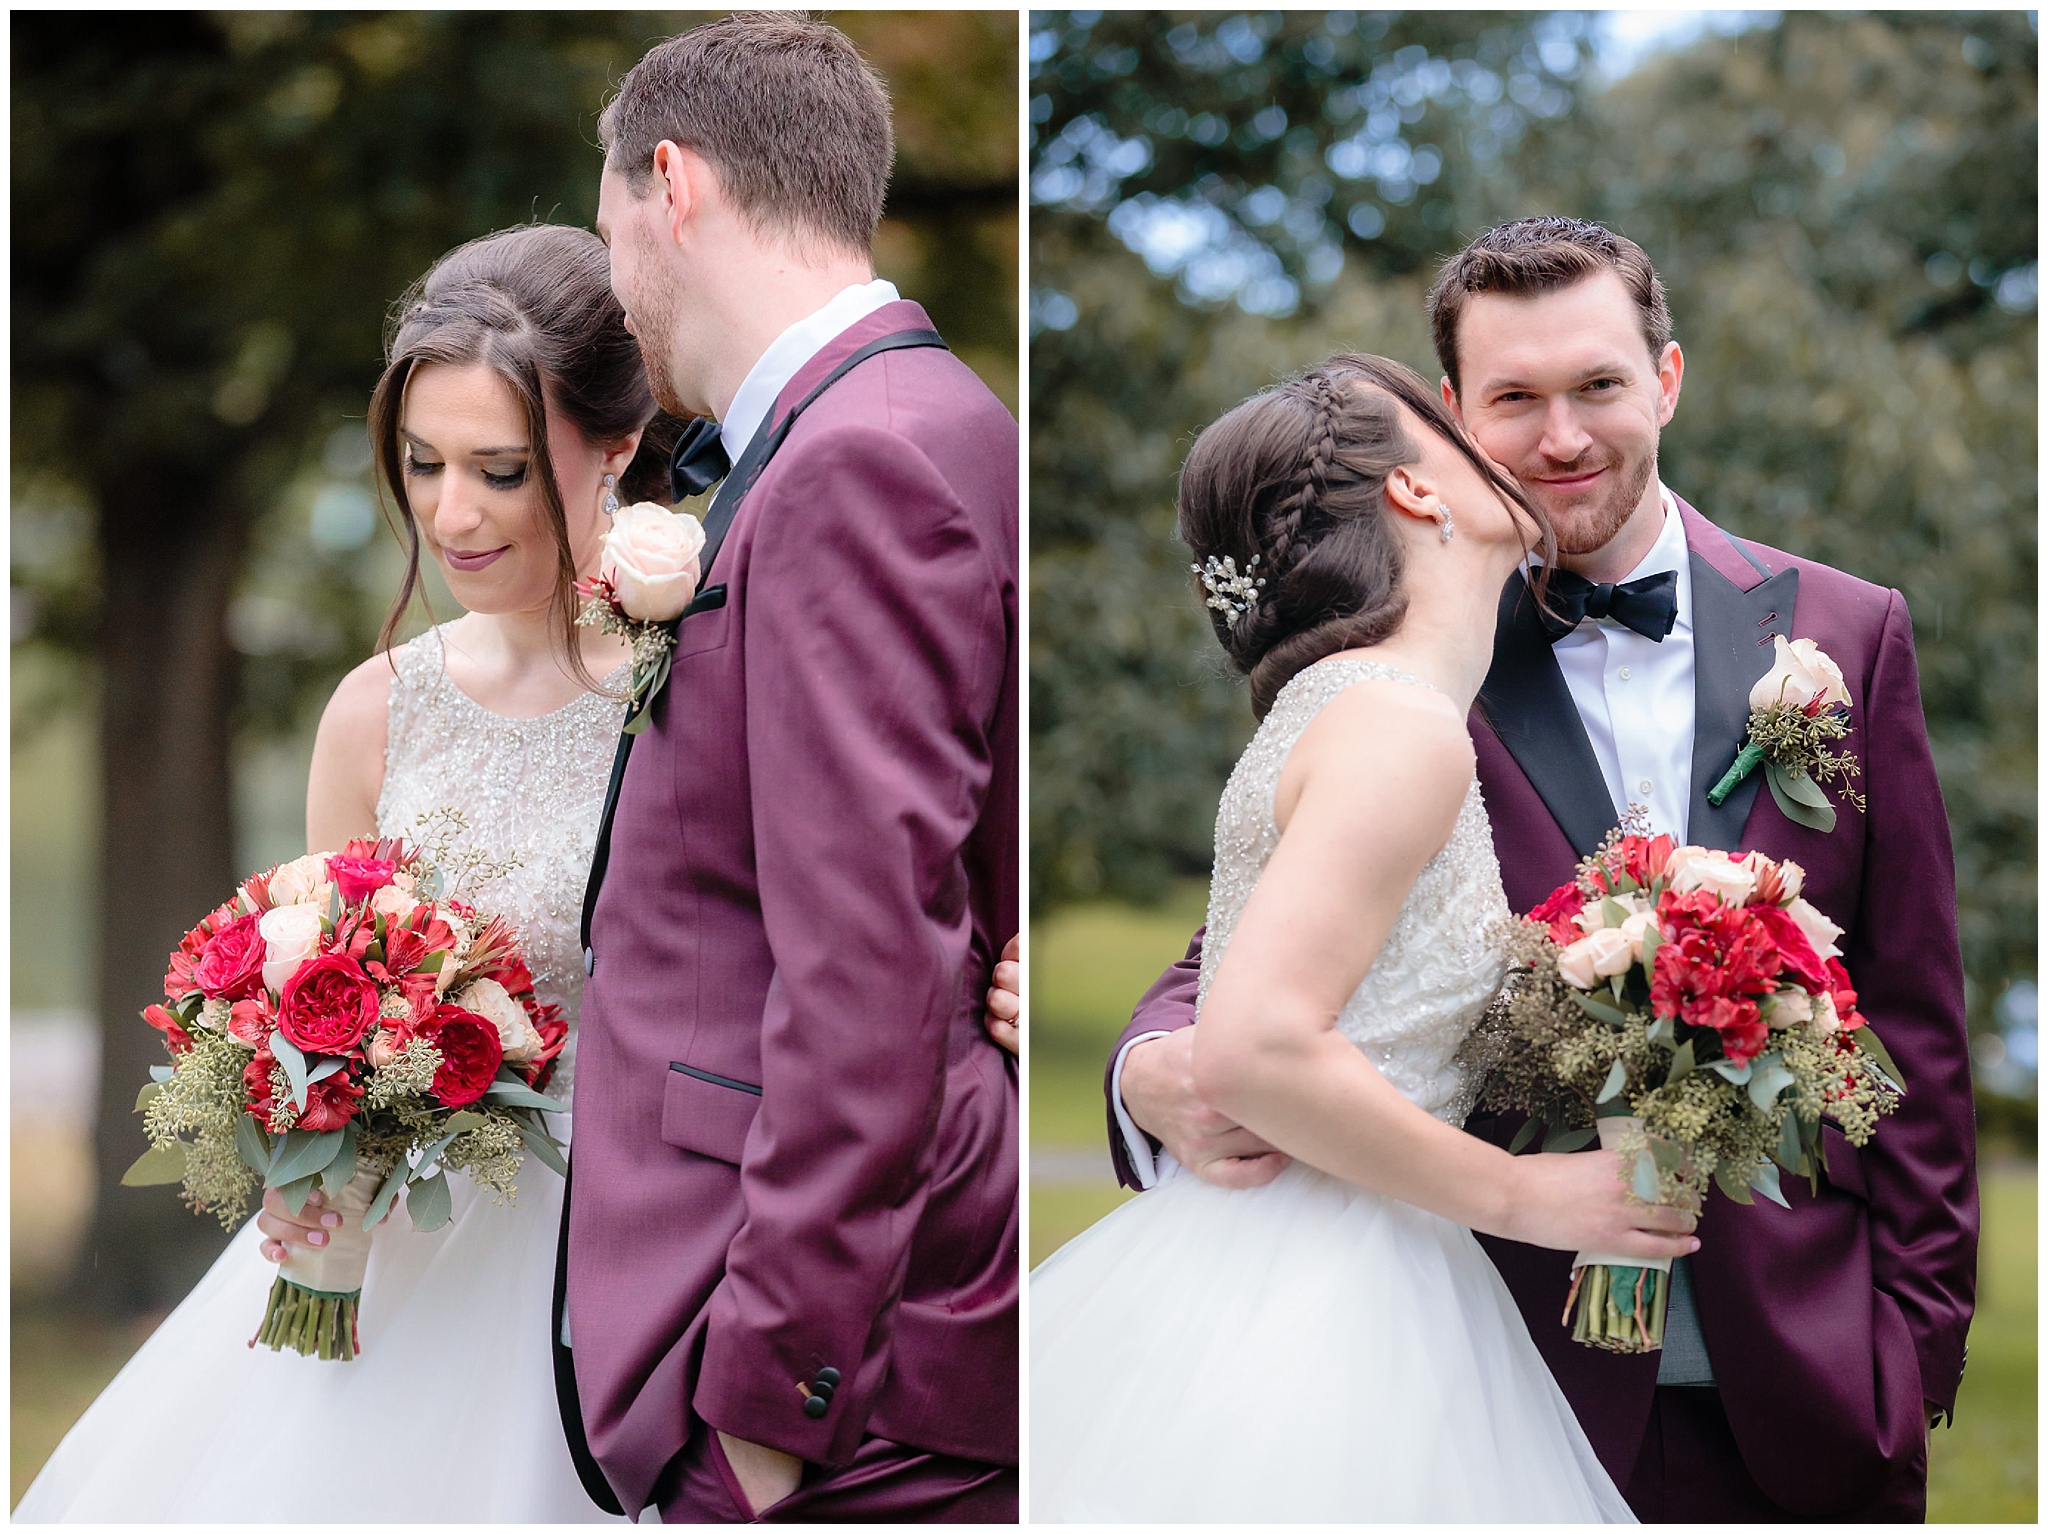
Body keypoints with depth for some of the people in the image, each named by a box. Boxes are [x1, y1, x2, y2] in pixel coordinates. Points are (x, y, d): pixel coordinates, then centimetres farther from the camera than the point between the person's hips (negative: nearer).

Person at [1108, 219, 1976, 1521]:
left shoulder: (1845, 634, 5)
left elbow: (1913, 1018, 6)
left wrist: (1921, 1330, 3)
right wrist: (1161, 1073, -25)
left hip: (1806, 1385, 2)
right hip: (1534, 1389, -1)